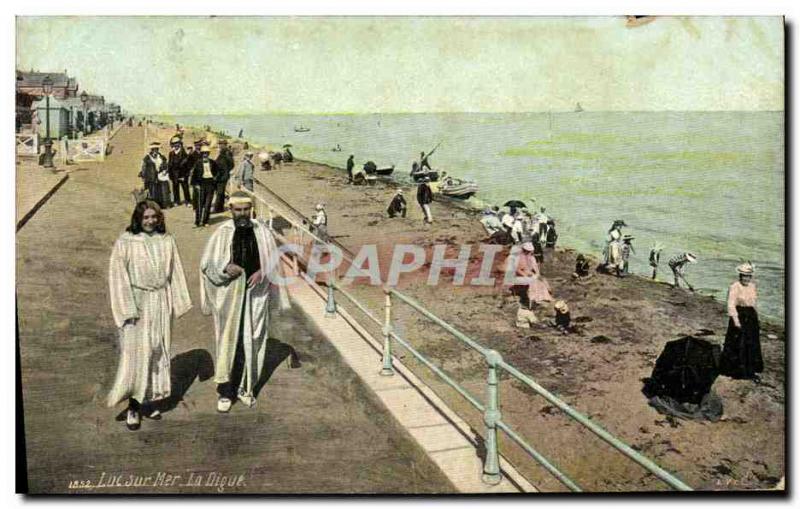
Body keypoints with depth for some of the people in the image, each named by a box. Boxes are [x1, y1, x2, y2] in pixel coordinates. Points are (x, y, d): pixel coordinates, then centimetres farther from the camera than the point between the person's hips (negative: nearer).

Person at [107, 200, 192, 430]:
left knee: (158, 351, 10)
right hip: (137, 303, -4)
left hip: (161, 303, 4)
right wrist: (127, 307, -13)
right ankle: (133, 406, 5)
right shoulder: (126, 242, -8)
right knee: (136, 353, -4)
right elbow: (118, 275, -8)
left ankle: (150, 398, 24)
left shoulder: (166, 241, 3)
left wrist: (178, 302, 6)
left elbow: (175, 272, 9)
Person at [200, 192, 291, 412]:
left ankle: (245, 387, 25)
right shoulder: (222, 233, -6)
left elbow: (273, 260, 4)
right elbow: (206, 264, -2)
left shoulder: (261, 230, -1)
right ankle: (225, 391, 13)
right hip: (229, 294, -2)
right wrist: (226, 267, -20)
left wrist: (261, 272, -14)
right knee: (228, 341, 1)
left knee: (252, 341, 9)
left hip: (255, 294, 2)